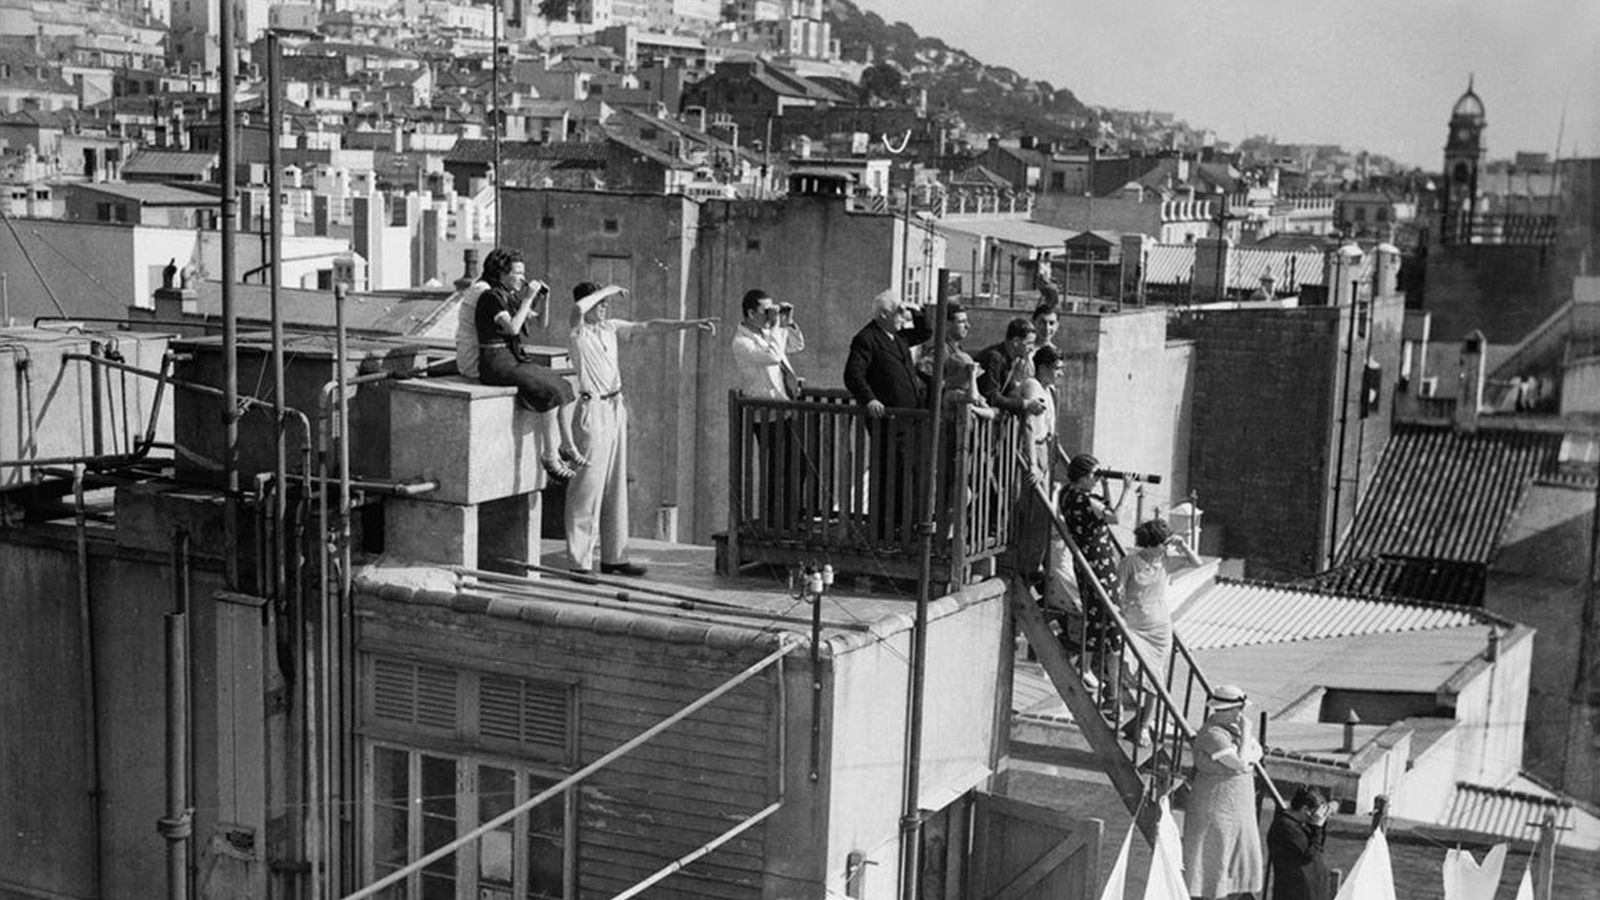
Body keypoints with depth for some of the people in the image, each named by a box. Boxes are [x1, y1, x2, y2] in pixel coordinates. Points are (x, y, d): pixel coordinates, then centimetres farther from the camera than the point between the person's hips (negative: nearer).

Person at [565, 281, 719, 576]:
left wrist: (689, 324, 5)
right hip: (593, 409, -8)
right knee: (588, 488, -7)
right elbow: (578, 308, -30)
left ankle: (613, 557, 19)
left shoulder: (611, 328, 12)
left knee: (616, 486, 11)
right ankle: (580, 562, -4)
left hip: (615, 408, 8)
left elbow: (649, 327, 11)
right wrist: (607, 289, -16)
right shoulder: (577, 332, -9)